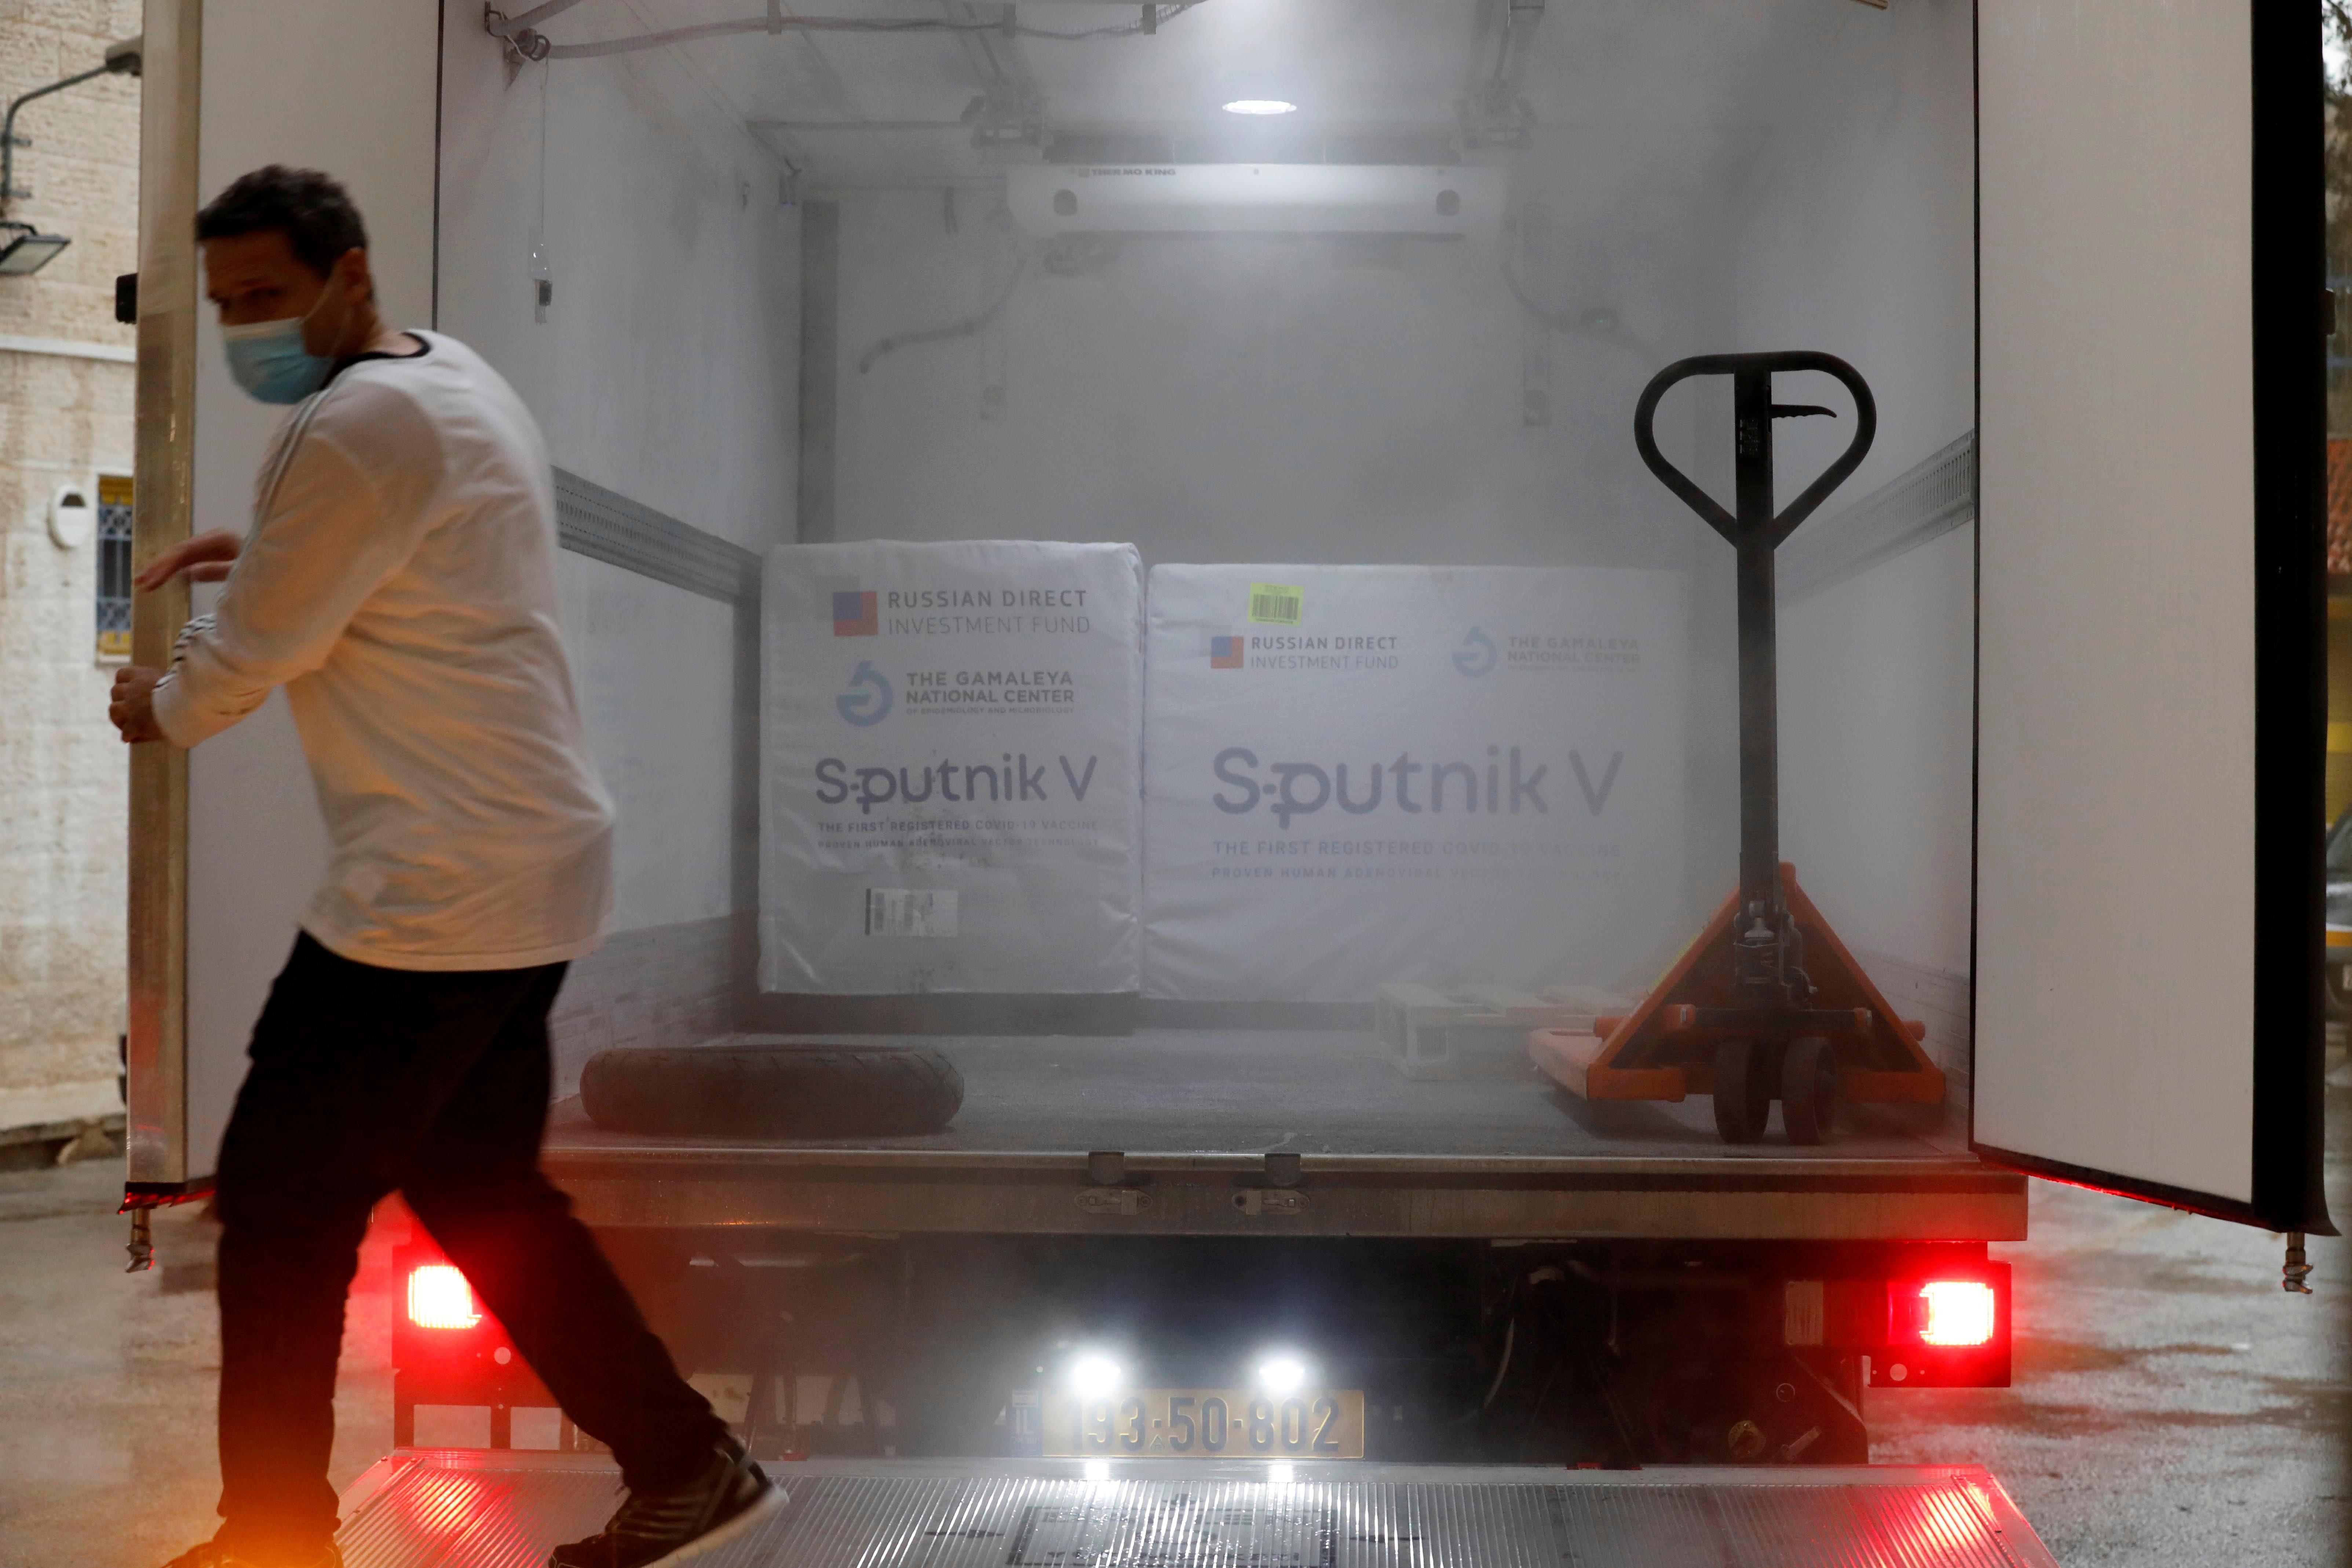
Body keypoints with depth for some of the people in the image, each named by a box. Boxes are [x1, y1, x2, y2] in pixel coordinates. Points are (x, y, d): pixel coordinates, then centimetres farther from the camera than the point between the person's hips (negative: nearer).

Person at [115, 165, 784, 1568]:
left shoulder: (357, 429, -17)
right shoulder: (456, 375, 14)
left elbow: (249, 656, -10)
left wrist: (159, 708, 10)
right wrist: (268, 550, 20)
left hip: (434, 894, -10)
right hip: (537, 867, 10)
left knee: (284, 1204, 0)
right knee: (482, 1192, 17)